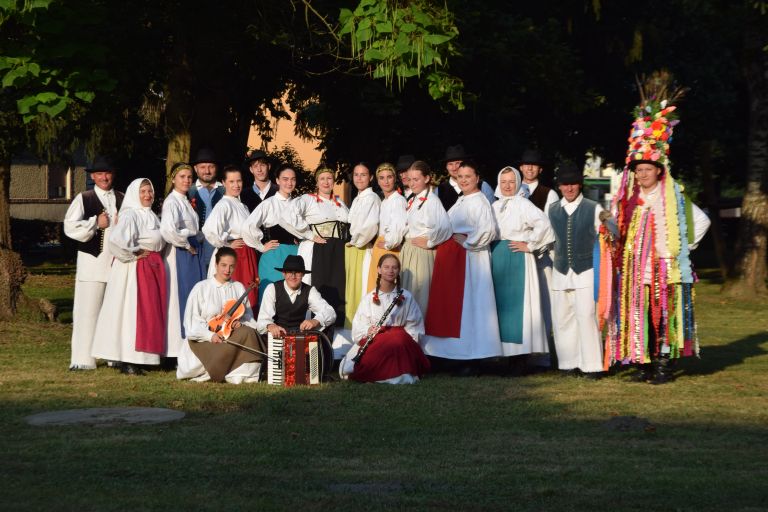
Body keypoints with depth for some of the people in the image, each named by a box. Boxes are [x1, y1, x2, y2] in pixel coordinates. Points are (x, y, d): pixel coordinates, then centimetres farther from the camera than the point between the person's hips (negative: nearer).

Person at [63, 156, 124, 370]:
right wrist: (96, 223, -8)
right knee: (88, 310, -4)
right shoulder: (84, 199, 3)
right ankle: (83, 359, -1)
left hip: (119, 261, 3)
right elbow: (70, 227, -7)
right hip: (92, 262, -3)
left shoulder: (123, 200, 13)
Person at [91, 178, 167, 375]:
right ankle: (128, 362, -4)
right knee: (133, 312, -7)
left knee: (151, 312, 10)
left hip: (154, 267, 9)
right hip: (135, 269, -9)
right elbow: (116, 239, -30)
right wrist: (132, 255, -17)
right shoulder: (130, 215, -14)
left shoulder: (151, 216, 15)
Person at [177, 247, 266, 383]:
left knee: (247, 333, -29)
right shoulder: (201, 288, 1)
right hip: (206, 339, -3)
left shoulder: (239, 288, 12)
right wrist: (210, 335, -19)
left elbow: (249, 318, 11)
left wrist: (241, 324, -13)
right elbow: (191, 321, -4)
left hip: (233, 335, 3)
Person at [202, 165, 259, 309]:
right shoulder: (224, 205, -13)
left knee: (249, 295, 8)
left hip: (247, 255, 8)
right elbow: (209, 230, -30)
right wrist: (225, 244, -16)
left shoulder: (242, 206, 14)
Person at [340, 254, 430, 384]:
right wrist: (368, 331, -17)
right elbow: (358, 327, 4)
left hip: (398, 340, 0)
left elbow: (414, 328, 6)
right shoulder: (369, 298, 10)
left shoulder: (405, 297, 8)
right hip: (374, 341, 0)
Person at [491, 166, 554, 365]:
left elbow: (543, 224, -18)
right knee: (501, 302, 6)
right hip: (497, 259, 6)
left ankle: (521, 348, -4)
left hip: (517, 258, -6)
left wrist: (529, 245, -14)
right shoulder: (495, 206, 14)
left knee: (518, 302, -7)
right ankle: (504, 350, 10)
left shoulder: (523, 204, -7)